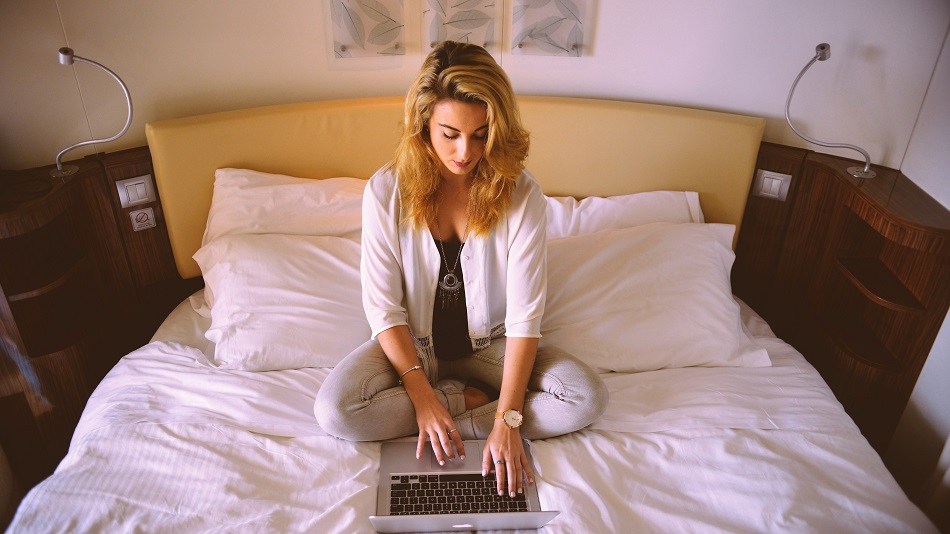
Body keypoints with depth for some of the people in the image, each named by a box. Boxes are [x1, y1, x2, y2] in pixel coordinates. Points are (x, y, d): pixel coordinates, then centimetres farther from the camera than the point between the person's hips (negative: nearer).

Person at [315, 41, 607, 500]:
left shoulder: (521, 194, -18)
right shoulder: (386, 191, -17)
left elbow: (525, 314, -19)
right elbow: (383, 306, -13)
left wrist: (507, 421, -25)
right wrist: (423, 395, -21)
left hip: (489, 342, 0)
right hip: (412, 343, 1)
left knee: (588, 398, -20)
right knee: (334, 411, -25)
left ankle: (451, 421, -13)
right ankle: (465, 400, -6)